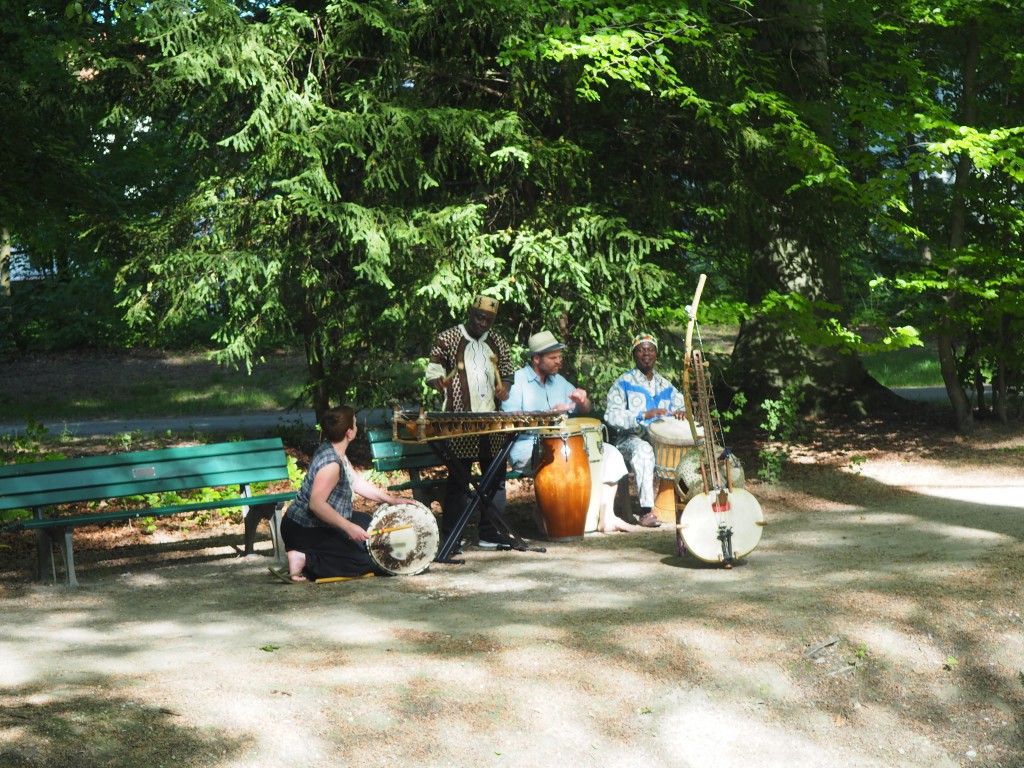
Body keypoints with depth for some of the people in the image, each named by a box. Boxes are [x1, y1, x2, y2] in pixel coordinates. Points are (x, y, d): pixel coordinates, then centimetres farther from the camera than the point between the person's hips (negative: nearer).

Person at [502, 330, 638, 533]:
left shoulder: (559, 381, 19)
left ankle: (606, 517, -11)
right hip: (527, 451, -8)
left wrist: (582, 400, -3)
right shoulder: (517, 381, -4)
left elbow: (584, 411, 21)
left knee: (610, 453, -6)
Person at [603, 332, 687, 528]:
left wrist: (682, 413, -10)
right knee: (643, 449, -38)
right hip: (630, 440, -4)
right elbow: (611, 416, -9)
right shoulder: (623, 383, 4)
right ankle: (646, 510, -39)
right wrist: (643, 416, -23)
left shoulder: (666, 386, 20)